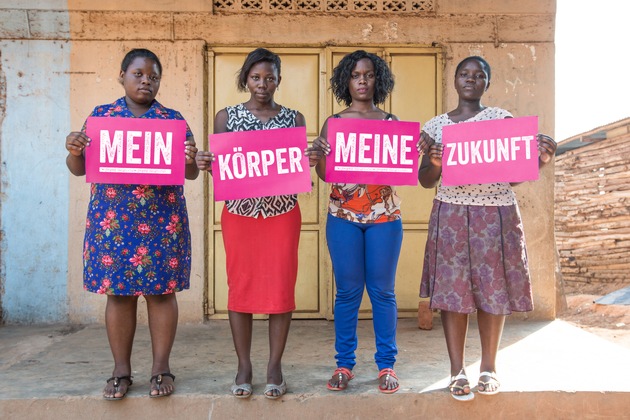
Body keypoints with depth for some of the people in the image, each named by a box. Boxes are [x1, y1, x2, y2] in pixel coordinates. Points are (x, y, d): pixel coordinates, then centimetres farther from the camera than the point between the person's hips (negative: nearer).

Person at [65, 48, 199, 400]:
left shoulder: (174, 118, 8)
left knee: (162, 290, 1)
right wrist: (73, 152, -13)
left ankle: (162, 368, 12)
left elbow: (191, 173, 4)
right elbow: (80, 169, 9)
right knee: (117, 291, 3)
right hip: (113, 218, 1)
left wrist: (191, 159, -19)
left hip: (163, 219, 0)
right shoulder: (101, 115, 10)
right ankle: (121, 371, 15)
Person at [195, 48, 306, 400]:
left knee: (281, 287, 1)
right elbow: (219, 168, 3)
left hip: (283, 213, 0)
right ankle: (244, 366, 17)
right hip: (239, 213, 0)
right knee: (241, 287, 4)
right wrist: (205, 164, -18)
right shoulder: (226, 117, 5)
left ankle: (275, 365, 15)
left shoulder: (294, 119, 5)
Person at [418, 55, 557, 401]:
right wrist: (434, 163, -16)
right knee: (452, 288, -1)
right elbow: (425, 181, 5)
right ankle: (457, 371, 11)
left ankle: (489, 367, 20)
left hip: (496, 214, -1)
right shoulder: (437, 125, 8)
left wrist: (542, 158, -25)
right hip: (451, 215, 1)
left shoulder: (501, 118, 4)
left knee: (492, 289, 4)